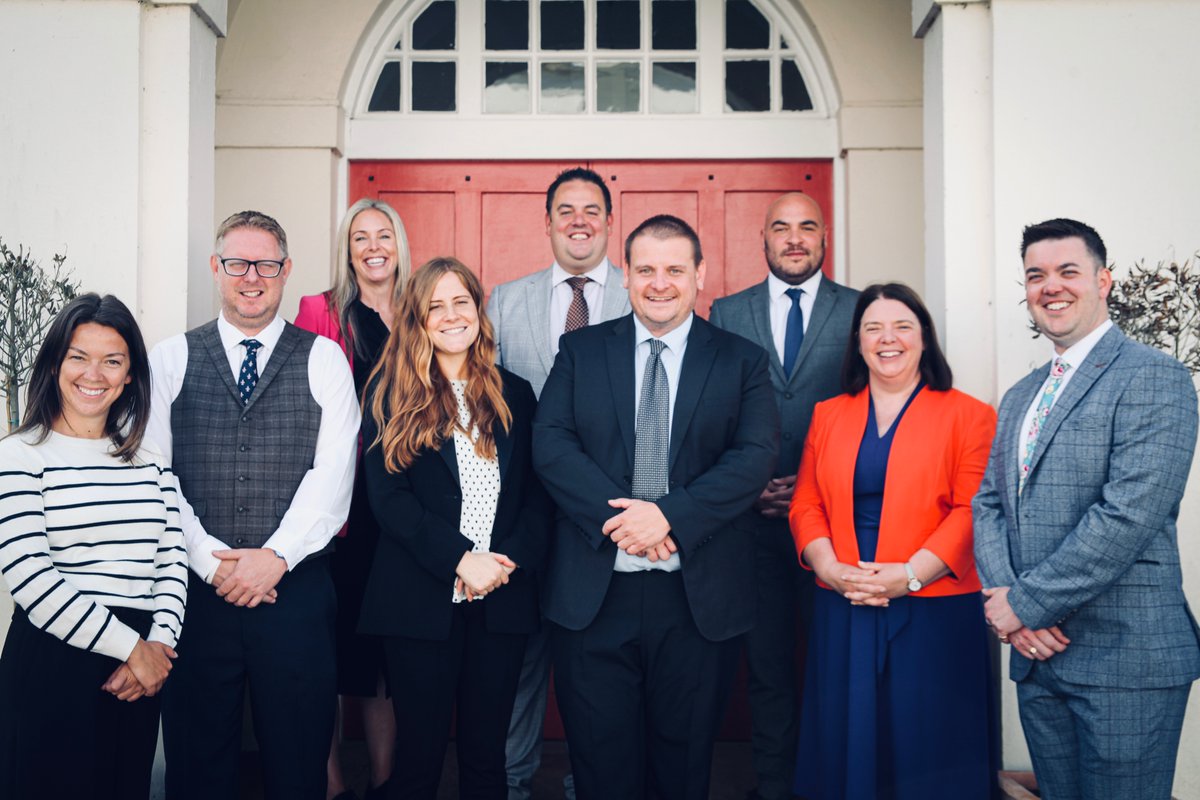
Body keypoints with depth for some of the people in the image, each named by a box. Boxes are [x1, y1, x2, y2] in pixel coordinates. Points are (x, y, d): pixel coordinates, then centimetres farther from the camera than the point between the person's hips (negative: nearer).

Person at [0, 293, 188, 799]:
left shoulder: (150, 458, 11)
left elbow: (172, 559, 6)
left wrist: (158, 644, -10)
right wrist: (131, 647, -11)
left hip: (139, 678, 5)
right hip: (53, 668, -4)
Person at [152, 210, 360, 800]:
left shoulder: (323, 359, 5)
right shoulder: (171, 359, 7)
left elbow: (333, 472, -4)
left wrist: (275, 556, -13)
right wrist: (211, 561, -10)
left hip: (297, 587, -1)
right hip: (196, 589, 1)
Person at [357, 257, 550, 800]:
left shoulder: (515, 395, 11)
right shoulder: (391, 393, 2)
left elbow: (539, 494, 7)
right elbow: (386, 495, -6)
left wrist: (510, 560, -10)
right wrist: (461, 560, -15)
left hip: (502, 601, 3)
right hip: (420, 601, -2)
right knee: (418, 756, 6)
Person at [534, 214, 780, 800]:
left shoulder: (742, 361, 5)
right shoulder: (580, 351, 7)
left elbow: (757, 455, -7)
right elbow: (550, 443, -4)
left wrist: (670, 515, -19)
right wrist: (616, 516, -18)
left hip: (699, 597, 0)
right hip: (594, 593, 0)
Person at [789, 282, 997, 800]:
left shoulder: (968, 416, 2)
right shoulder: (828, 415, 13)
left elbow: (971, 510, -7)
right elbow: (806, 505, 8)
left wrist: (910, 574, -16)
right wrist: (831, 569, -9)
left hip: (933, 610, -3)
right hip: (842, 613, 3)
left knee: (927, 740, 4)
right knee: (847, 738, 9)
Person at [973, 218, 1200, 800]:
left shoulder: (1153, 378, -9)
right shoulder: (1020, 397, 16)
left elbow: (1129, 515, -19)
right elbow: (989, 503, 13)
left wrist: (1026, 603, -15)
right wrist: (1002, 597, -6)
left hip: (1126, 658, -7)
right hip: (1035, 652, 7)